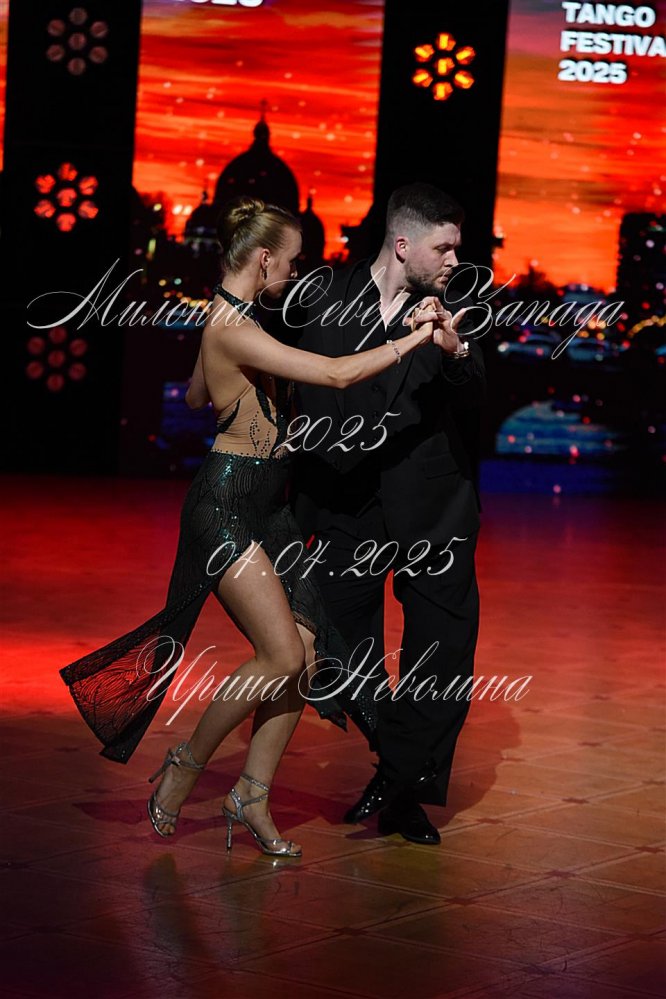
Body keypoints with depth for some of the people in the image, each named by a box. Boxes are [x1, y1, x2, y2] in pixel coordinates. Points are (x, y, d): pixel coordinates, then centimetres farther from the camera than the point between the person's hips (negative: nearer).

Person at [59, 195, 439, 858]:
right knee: (283, 655, -14)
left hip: (265, 505, 10)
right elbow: (336, 375, -26)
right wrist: (412, 339, -18)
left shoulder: (230, 320, 12)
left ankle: (251, 797, 10)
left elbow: (196, 396, 29)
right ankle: (186, 765, 6)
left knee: (306, 653, 2)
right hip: (226, 506, -10)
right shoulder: (234, 330, -19)